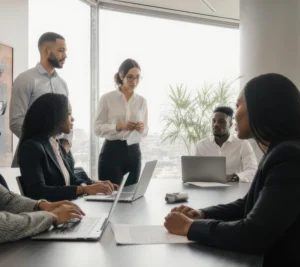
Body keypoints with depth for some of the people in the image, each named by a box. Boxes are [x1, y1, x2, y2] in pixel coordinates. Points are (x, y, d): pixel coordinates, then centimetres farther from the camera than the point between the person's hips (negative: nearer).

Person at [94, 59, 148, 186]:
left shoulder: (142, 101, 8)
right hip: (112, 152, -4)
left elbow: (145, 131, 11)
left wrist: (141, 128, -12)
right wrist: (119, 126, -20)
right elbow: (98, 128, -5)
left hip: (133, 153, 4)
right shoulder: (107, 98, -4)